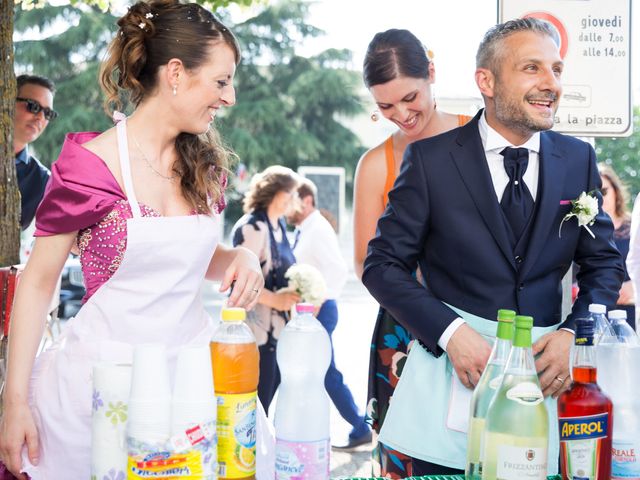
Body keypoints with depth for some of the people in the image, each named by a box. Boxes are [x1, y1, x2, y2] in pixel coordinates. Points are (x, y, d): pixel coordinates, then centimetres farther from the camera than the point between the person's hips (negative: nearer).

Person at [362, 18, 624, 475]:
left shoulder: (578, 159, 5)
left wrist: (573, 334, -8)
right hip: (452, 376, -2)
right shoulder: (430, 158, -5)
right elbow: (383, 265, -3)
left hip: (545, 376, 3)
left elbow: (605, 263, 11)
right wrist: (451, 332, -16)